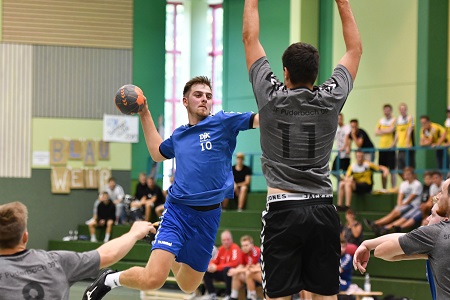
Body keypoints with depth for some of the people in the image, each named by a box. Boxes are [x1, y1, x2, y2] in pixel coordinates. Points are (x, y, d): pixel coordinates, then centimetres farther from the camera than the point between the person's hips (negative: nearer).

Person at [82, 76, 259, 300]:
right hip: (177, 211, 0)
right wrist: (144, 114, 30)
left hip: (208, 216, 0)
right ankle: (110, 279, 9)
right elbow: (157, 153, 32)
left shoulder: (222, 122, 1)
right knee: (152, 279, -21)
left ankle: (173, 259, 51)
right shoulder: (178, 135, 11)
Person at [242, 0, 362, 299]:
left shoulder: (271, 97, -4)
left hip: (283, 210, -2)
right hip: (323, 210, 2)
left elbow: (250, 38, 6)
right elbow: (355, 49, 14)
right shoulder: (331, 99, 0)